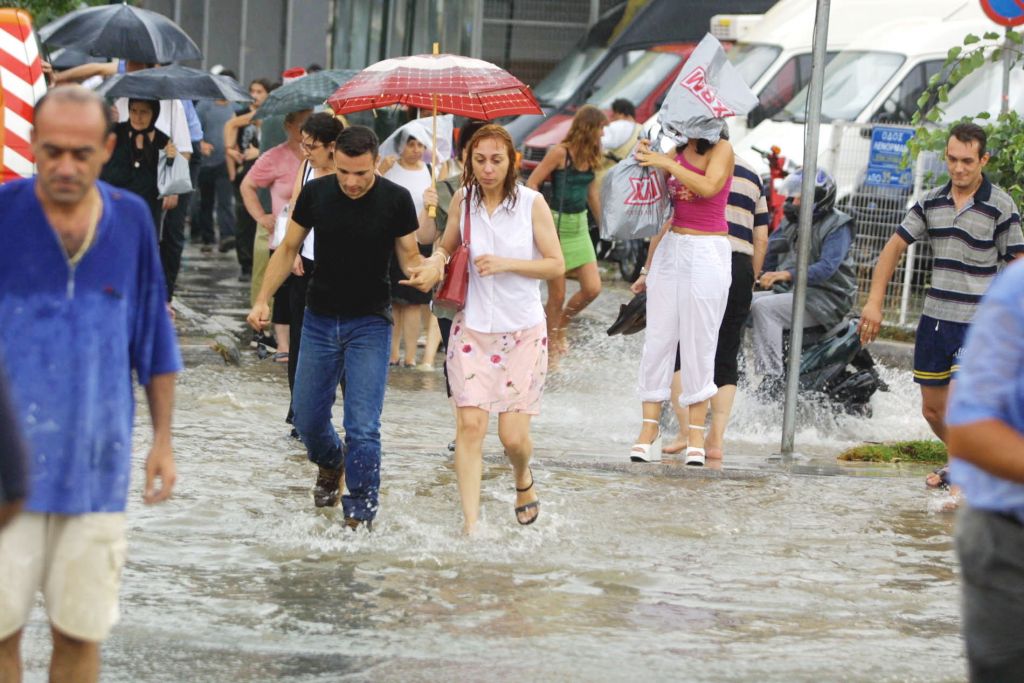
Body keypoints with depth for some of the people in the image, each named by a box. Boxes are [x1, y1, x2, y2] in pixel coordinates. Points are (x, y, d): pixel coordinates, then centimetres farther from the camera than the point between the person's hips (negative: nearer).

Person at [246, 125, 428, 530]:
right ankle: (330, 464, 43)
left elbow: (409, 255, -1)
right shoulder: (315, 193, -4)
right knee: (307, 418, 10)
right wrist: (262, 299, -2)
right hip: (320, 319, 3)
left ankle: (361, 513, -4)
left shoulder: (395, 200, -9)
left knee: (362, 426, -11)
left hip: (370, 323, -3)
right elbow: (288, 249, 6)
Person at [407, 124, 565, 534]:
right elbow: (447, 247, 19)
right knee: (470, 423, -11)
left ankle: (523, 478, 33)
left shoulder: (532, 203, -5)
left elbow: (556, 265, -4)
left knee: (513, 435, -3)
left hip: (522, 331, -2)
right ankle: (470, 524, -9)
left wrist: (506, 264, -16)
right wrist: (437, 261, -5)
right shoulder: (462, 201, 2)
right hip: (472, 328, 2)